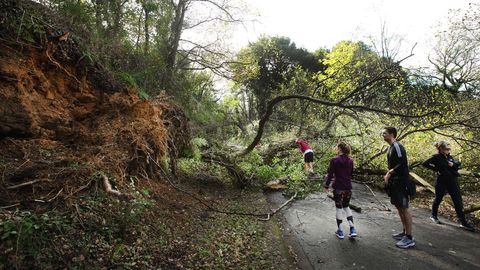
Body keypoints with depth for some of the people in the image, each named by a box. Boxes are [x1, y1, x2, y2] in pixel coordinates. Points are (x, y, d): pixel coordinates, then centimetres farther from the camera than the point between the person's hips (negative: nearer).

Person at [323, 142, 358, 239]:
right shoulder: (350, 160, 3)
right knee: (346, 207, 20)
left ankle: (340, 231, 16)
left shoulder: (334, 160, -13)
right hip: (348, 187, 5)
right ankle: (353, 229, 14)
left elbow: (330, 174, -12)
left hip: (338, 188, -5)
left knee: (339, 208, 8)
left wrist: (326, 185, -1)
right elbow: (350, 173, 14)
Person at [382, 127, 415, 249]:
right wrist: (389, 174, 7)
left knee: (404, 208, -5)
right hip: (394, 181, 10)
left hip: (401, 181, -10)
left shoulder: (397, 146, -15)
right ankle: (404, 232, 27)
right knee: (399, 207, 15)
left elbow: (403, 164, -22)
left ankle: (409, 238, 2)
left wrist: (390, 172, -17)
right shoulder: (390, 147, 14)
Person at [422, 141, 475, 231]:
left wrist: (453, 164, -6)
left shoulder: (449, 156, 7)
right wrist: (435, 168, -12)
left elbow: (458, 162, 15)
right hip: (442, 182, -5)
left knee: (458, 201, 4)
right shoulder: (436, 157, -11)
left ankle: (463, 222, 9)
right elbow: (425, 163, -15)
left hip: (452, 181, 6)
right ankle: (434, 216, 29)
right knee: (438, 199, 9)